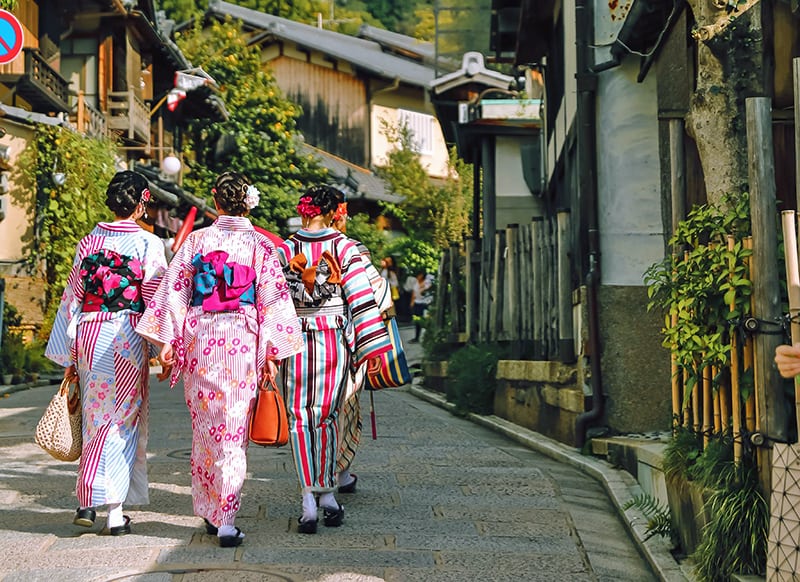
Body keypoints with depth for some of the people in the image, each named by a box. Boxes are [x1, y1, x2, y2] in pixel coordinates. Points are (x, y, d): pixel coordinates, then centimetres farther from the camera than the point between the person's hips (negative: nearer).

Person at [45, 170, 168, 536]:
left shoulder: (89, 242, 6)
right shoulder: (148, 244, -6)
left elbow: (73, 298, 7)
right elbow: (156, 299, -8)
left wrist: (68, 355, 11)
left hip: (89, 336, 4)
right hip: (127, 340, -4)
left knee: (95, 417, 16)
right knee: (122, 420, 3)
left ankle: (87, 502, 16)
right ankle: (114, 512, 2)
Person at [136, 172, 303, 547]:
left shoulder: (196, 240, 2)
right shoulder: (260, 245, 0)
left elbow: (175, 291, 0)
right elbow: (272, 301, -2)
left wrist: (167, 342, 3)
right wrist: (271, 353, 1)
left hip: (200, 339, 2)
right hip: (242, 342, -1)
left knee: (205, 425, 14)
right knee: (233, 430, 1)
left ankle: (208, 512, 23)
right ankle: (226, 520, -2)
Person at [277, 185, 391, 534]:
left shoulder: (285, 249, -1)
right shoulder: (345, 248, -3)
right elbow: (361, 298, -4)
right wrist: (373, 347, -2)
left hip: (297, 341, 0)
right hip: (336, 341, 0)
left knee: (299, 418, 3)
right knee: (326, 416, 11)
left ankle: (309, 501, -6)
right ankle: (327, 495, 18)